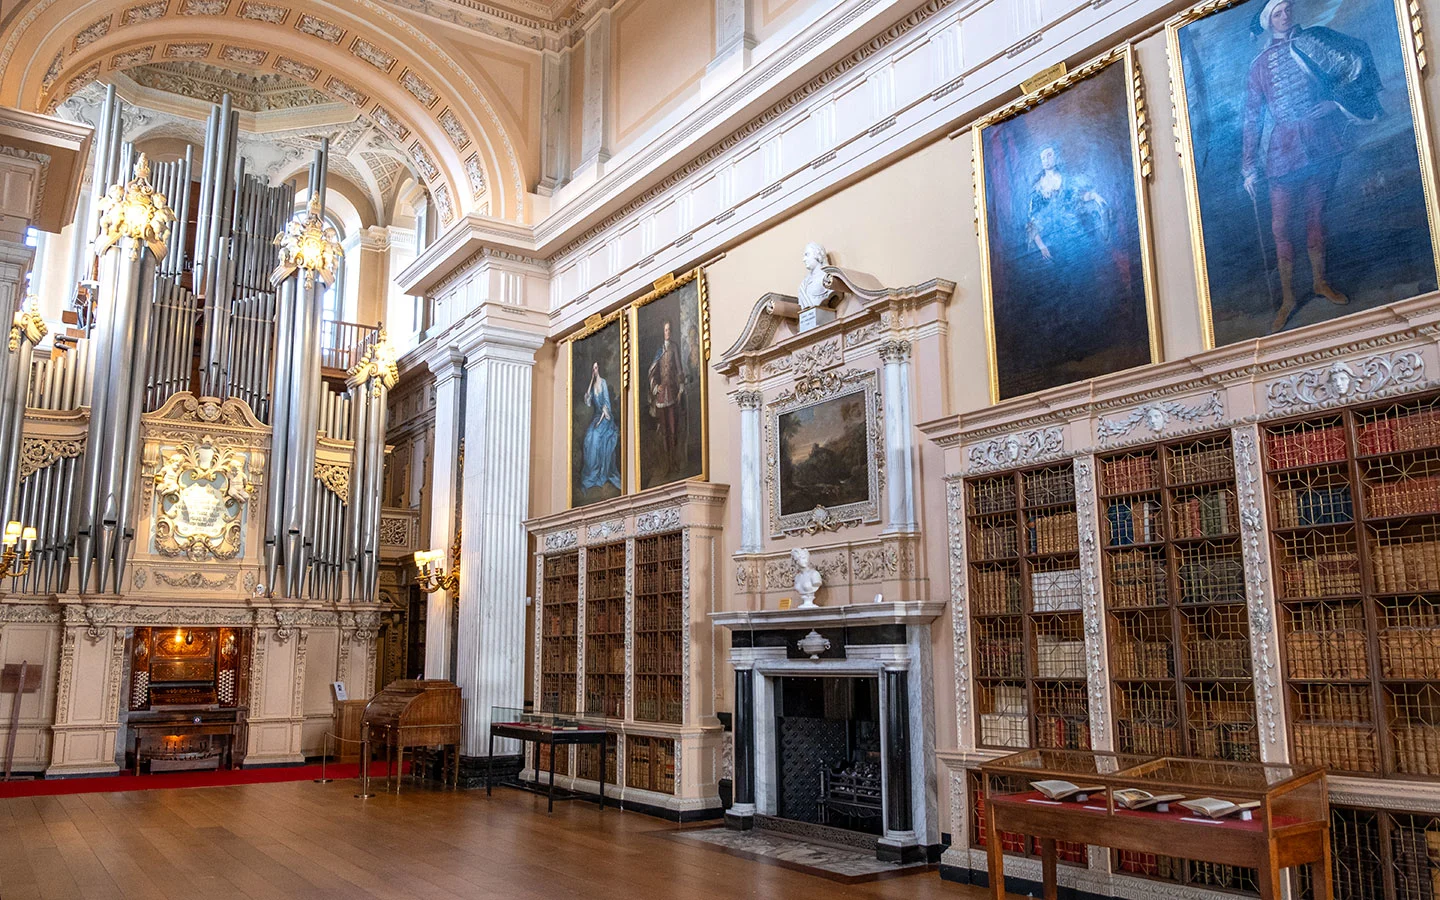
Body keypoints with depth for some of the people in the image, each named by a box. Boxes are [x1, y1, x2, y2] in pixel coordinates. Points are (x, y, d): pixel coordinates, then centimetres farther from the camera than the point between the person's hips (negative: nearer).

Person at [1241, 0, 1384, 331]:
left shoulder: (1314, 40, 10)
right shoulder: (1260, 64, 10)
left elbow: (1358, 63, 10)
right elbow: (1252, 120, 7)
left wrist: (1336, 101, -6)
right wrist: (1249, 168, 1)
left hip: (1323, 139, 0)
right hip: (1285, 147, 0)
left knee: (1316, 217, 6)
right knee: (1281, 227, -5)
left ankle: (1320, 281, 22)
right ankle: (1288, 298, 3)